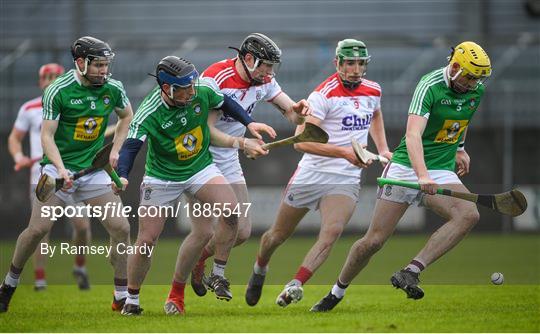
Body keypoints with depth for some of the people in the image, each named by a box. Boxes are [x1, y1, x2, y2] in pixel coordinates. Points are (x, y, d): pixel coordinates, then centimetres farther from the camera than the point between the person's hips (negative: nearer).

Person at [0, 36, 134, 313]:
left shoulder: (113, 89, -1)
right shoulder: (58, 91, -14)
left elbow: (126, 116, 19)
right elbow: (47, 136, -13)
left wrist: (115, 150, 9)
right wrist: (60, 168, -26)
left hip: (94, 170, 4)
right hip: (58, 167, -4)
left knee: (121, 228, -7)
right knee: (38, 228, -15)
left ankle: (122, 297, 4)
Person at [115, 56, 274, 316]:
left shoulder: (203, 92, -14)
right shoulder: (149, 113, -25)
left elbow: (225, 103, 8)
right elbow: (131, 146, -33)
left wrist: (250, 124, 0)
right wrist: (122, 176, -50)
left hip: (200, 168, 3)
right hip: (162, 176, -3)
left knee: (231, 208, -24)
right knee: (146, 241, -6)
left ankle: (219, 275, -8)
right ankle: (131, 301, 15)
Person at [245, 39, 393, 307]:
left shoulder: (373, 91, 6)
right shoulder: (323, 95, -14)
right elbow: (301, 141, -23)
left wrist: (382, 149, 20)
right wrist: (344, 152, -30)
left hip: (346, 180, 3)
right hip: (312, 174, -3)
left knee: (332, 230, -25)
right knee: (279, 234, 12)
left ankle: (295, 285, -28)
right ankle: (259, 270, 42)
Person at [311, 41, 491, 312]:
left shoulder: (476, 90, 2)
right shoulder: (430, 86, -19)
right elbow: (413, 134, -33)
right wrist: (422, 176, -46)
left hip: (441, 172, 5)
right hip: (406, 167, -5)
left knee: (469, 214, -27)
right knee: (374, 240, -3)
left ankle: (410, 273, -29)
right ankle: (337, 292, 22)